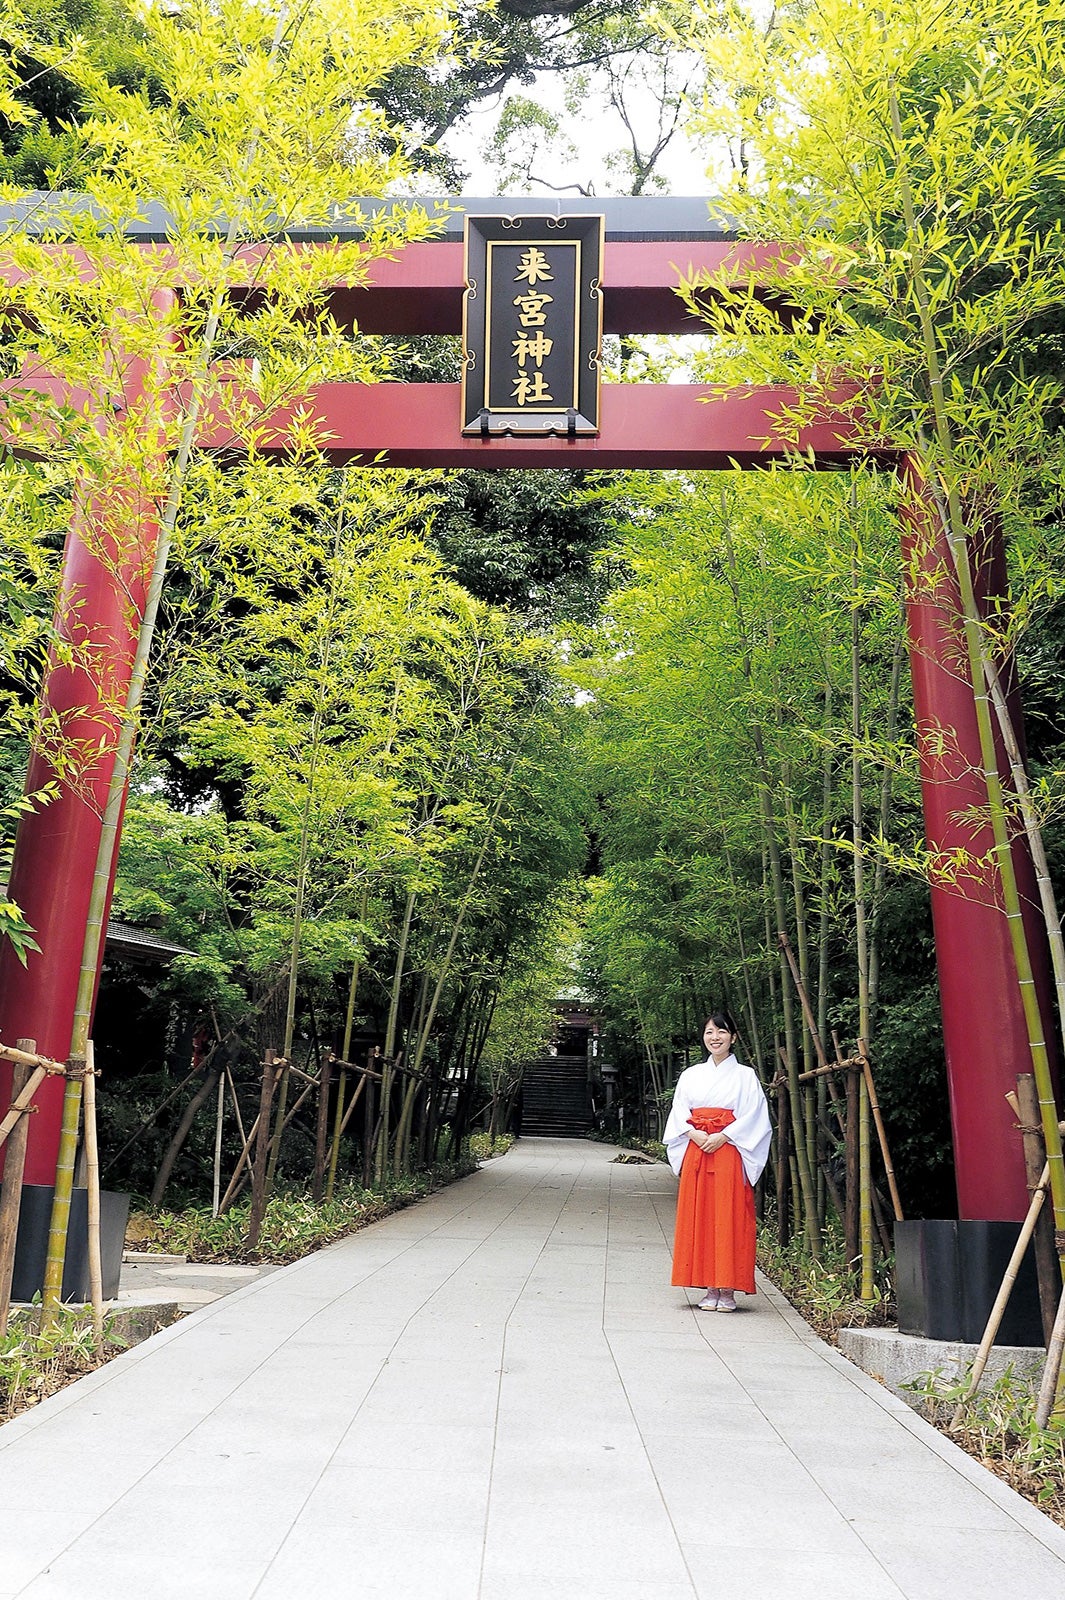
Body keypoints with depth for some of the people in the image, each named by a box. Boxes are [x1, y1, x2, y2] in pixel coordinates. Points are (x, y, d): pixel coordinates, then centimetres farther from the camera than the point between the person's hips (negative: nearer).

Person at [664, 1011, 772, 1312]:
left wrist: (722, 1137, -14)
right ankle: (710, 1289, 10)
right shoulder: (691, 1075, 13)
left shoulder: (745, 1075, 4)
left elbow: (754, 1116, -4)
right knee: (699, 1217, 3)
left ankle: (728, 1290, 3)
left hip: (729, 1153, -3)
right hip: (696, 1150, 3)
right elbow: (679, 1111, 9)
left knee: (729, 1218, -4)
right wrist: (694, 1134, -10)